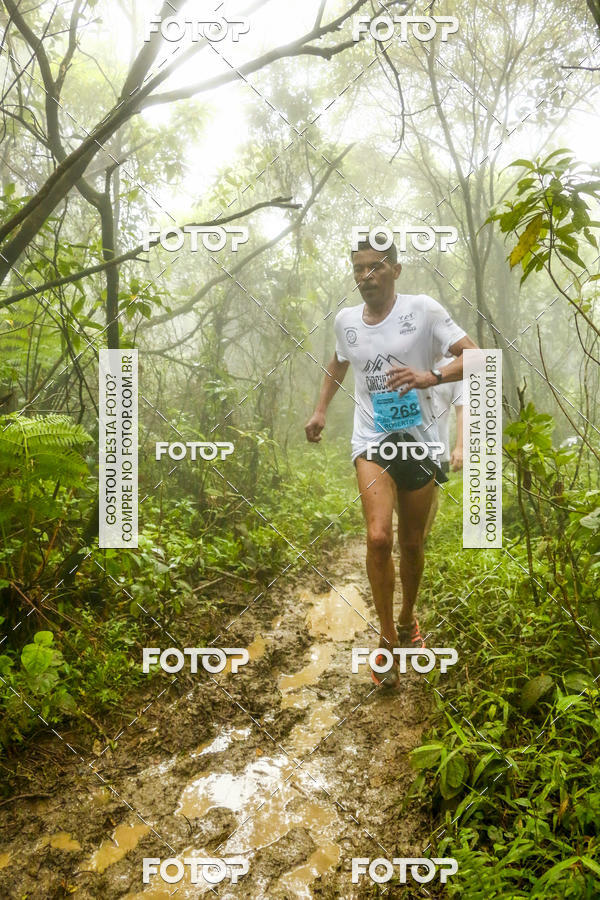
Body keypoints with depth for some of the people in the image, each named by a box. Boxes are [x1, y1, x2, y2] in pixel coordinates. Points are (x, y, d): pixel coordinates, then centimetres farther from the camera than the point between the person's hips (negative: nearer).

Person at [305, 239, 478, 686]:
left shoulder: (423, 309, -8)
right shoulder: (346, 320, 4)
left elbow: (475, 357, -14)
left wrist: (430, 376, -31)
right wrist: (321, 410, 17)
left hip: (420, 440, -1)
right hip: (372, 441, 1)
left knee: (413, 543, 13)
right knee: (378, 537, -19)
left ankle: (407, 619, 40)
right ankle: (388, 638, 0)